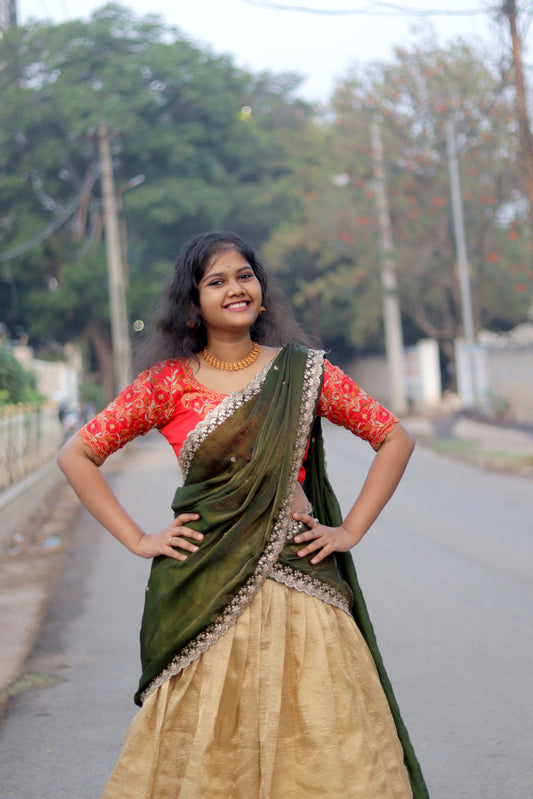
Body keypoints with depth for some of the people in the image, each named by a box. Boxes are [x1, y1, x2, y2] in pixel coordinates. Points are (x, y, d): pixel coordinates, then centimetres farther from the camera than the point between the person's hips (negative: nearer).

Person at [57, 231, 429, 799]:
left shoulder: (302, 371, 4)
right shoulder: (170, 383, 1)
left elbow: (395, 439, 10)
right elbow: (76, 456, 5)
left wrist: (350, 530, 4)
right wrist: (137, 539, 1)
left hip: (298, 587, 1)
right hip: (206, 592, -1)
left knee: (315, 746, 1)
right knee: (206, 750, 4)